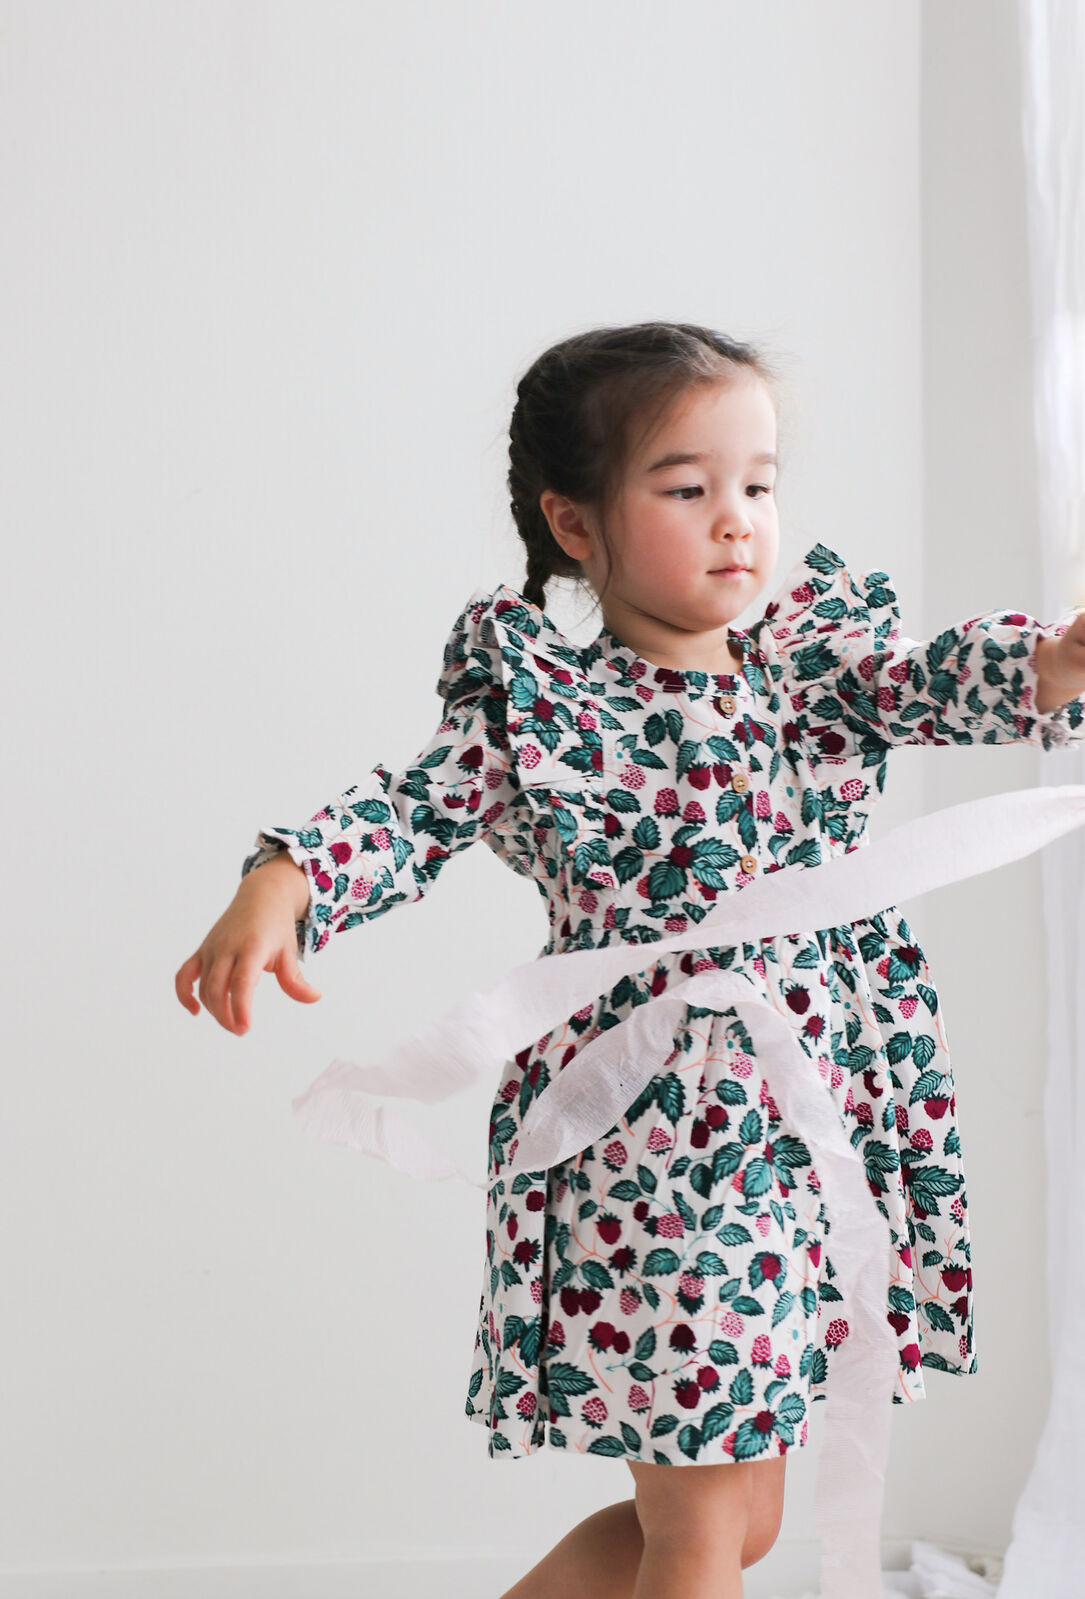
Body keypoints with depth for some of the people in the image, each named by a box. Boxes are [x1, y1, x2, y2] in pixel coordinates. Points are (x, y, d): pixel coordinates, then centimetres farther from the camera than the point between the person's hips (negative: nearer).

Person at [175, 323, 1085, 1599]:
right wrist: (280, 884, -32)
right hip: (646, 1151, -6)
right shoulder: (538, 700, -5)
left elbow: (939, 681, -7)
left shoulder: (815, 657, 8)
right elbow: (413, 812, -12)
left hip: (808, 1145, 6)